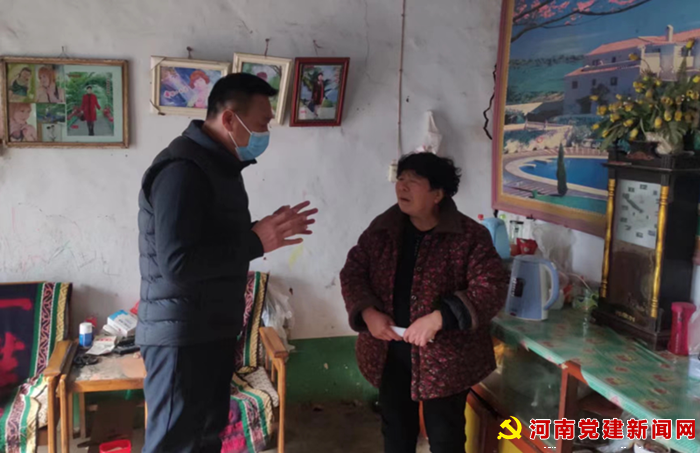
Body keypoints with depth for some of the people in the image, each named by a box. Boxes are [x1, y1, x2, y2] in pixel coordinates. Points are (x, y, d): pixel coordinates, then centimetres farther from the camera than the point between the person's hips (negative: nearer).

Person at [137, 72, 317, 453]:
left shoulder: (220, 165, 12)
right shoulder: (182, 170, -21)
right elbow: (177, 263, -28)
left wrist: (267, 231, 5)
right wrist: (256, 241, -24)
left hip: (213, 329, 10)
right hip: (181, 336, -10)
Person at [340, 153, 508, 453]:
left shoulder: (469, 236, -15)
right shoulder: (381, 230, 0)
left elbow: (492, 288, -21)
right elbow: (352, 273, 3)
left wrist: (438, 318, -30)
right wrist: (368, 312, -15)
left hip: (443, 356, -4)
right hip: (390, 353, 4)